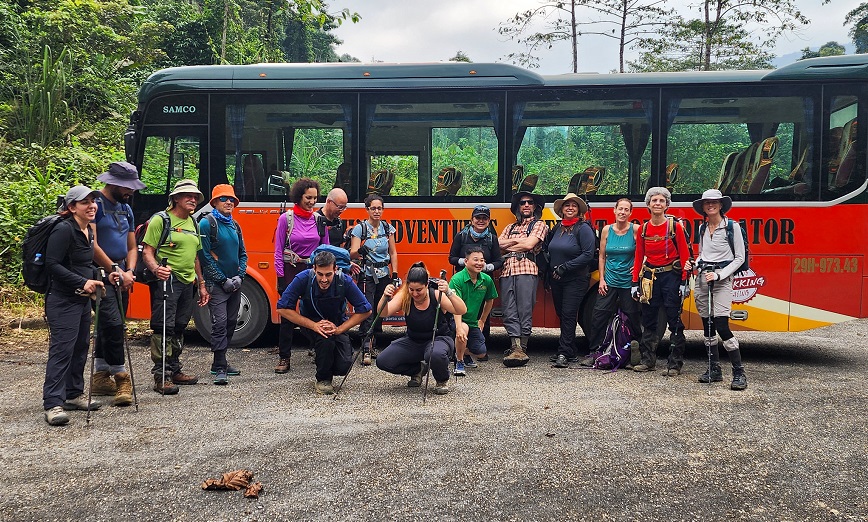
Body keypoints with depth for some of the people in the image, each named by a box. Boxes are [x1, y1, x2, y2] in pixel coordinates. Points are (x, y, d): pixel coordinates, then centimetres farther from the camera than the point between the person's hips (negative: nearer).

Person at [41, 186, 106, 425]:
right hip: (62, 300, -9)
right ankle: (53, 404, -10)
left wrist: (94, 280, 11)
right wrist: (82, 282, -22)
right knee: (62, 349, -11)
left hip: (82, 299, 9)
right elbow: (52, 264, -19)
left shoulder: (88, 230, 13)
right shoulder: (63, 230, -15)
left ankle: (73, 394, 24)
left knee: (80, 347, 13)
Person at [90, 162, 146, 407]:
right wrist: (116, 271, -15)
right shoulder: (95, 204, -9)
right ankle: (121, 378, -10)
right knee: (112, 324, -14)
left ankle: (101, 378, 19)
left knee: (109, 327, 11)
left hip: (121, 276, 8)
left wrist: (129, 272, 0)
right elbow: (92, 245, -16)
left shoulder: (126, 209, 16)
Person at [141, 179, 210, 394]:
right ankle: (161, 376, -10)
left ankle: (174, 370, 24)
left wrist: (201, 284, 23)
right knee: (163, 328, -11)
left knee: (179, 328, 14)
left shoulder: (193, 224, 20)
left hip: (187, 282, 8)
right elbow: (147, 251, -10)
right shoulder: (161, 220, -4)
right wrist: (156, 268, -30)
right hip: (166, 280, -8)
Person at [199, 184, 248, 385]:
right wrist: (223, 280, -13)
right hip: (216, 284, -7)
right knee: (220, 322, -13)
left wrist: (239, 276, -1)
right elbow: (204, 256, -11)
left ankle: (220, 362, 22)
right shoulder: (207, 223, -6)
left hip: (234, 284, 7)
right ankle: (219, 368, -12)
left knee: (231, 322, 10)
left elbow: (242, 254, 16)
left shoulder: (235, 226, 13)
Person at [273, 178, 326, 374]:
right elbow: (278, 251, -2)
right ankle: (284, 358, 8)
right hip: (291, 271, -2)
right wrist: (280, 277, -7)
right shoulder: (286, 219, -3)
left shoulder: (319, 220, 5)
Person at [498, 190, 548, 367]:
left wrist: (507, 246, 10)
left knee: (524, 311, -10)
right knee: (509, 312, -5)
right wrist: (516, 241, 2)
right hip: (506, 271, 5)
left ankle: (522, 348, -8)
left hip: (526, 270, -5)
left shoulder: (539, 225, 14)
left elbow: (529, 245, -2)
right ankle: (516, 348, -9)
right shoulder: (510, 228, 29)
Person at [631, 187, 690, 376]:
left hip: (671, 276, -4)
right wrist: (635, 283, 6)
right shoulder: (643, 229, 6)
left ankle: (675, 363, 5)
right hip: (649, 277, 4)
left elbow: (684, 255, -5)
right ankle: (648, 360, 18)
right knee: (648, 321, 8)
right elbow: (639, 257, 10)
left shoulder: (675, 226, -5)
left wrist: (684, 282, -11)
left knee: (674, 321, -1)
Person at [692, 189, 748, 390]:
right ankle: (714, 369, 15)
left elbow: (739, 258, -4)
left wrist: (718, 275, -14)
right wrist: (696, 265, 3)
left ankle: (739, 373, -7)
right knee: (707, 326, 7)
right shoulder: (703, 229, 13)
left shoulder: (732, 226, -3)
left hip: (722, 279, -6)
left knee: (721, 326, -14)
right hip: (702, 278, 6)